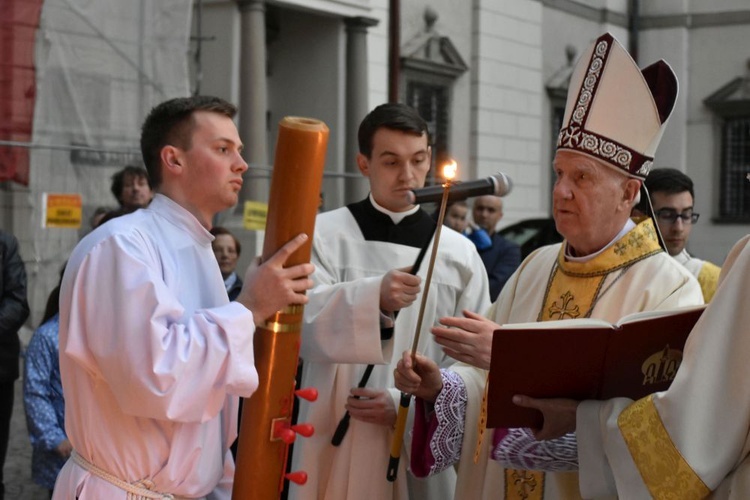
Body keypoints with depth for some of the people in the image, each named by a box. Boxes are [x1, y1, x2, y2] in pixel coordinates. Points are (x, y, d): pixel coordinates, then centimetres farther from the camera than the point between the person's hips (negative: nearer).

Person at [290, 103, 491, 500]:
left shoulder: (459, 253, 3)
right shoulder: (324, 234, -2)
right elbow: (302, 324, -17)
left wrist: (407, 405, -11)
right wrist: (375, 297, -33)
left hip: (422, 446, 2)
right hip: (337, 442, -1)